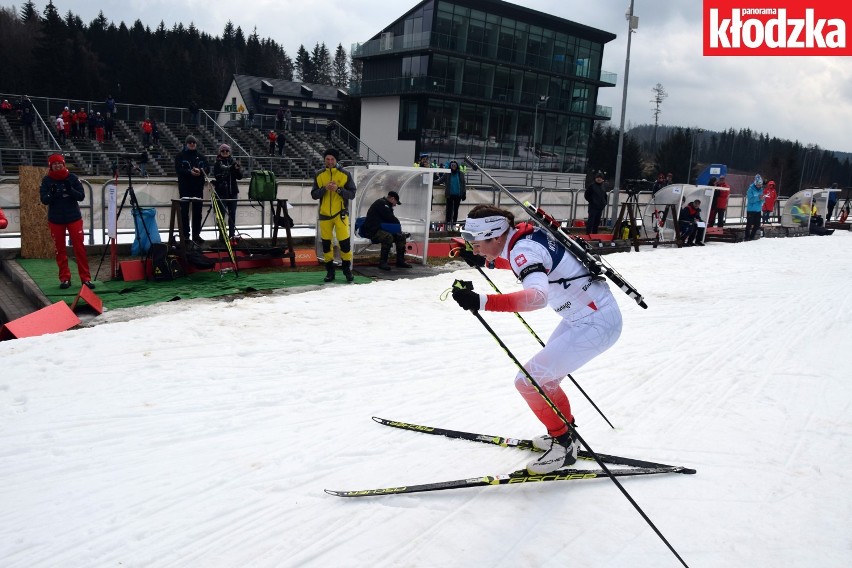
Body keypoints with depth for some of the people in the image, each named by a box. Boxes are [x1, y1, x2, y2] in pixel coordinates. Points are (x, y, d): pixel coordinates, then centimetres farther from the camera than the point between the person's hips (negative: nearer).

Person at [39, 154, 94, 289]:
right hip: (55, 220, 1)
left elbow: (81, 196, -5)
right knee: (60, 250, 6)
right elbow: (44, 200, -8)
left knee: (80, 248, -3)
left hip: (74, 217, -1)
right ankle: (65, 278, 15)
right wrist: (52, 193, -28)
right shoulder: (46, 180, -3)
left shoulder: (72, 178, -3)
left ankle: (86, 278, 0)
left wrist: (70, 190, -23)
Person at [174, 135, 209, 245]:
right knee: (184, 211, -4)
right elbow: (178, 169, -8)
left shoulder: (200, 157, 14)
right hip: (185, 187, -3)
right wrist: (190, 172, -23)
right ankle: (185, 235, 0)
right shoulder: (180, 156, 4)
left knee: (197, 211, 4)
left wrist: (200, 171, -17)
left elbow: (206, 168, 4)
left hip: (198, 187, 3)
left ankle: (196, 235, 10)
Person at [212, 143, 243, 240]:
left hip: (232, 191, 3)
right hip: (221, 192, -3)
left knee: (232, 214, 5)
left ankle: (232, 235, 11)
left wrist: (237, 169, -14)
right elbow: (216, 175, -13)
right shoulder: (217, 164, 1)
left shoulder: (234, 162, 9)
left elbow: (240, 177, 7)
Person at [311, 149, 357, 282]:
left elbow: (352, 193, -3)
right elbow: (314, 195, 1)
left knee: (344, 241, -5)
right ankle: (330, 271, 18)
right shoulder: (319, 175, 6)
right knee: (326, 243, 6)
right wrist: (324, 188, -16)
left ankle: (347, 269, 11)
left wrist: (338, 189, -18)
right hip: (325, 214, 2)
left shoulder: (345, 174, 0)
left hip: (340, 213, -2)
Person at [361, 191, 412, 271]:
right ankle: (382, 262, -28)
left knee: (401, 236, 3)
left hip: (382, 229, 11)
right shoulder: (381, 203, -12)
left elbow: (391, 219, 16)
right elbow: (391, 218, -18)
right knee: (388, 237, -36)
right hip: (372, 230, -11)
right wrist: (399, 225, -2)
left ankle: (400, 261, 4)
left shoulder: (386, 205, 20)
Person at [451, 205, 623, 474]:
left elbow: (537, 296, -44)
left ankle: (563, 444, 9)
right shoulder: (525, 234, 1)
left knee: (528, 380, -8)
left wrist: (481, 301, -51)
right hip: (586, 314, 10)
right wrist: (485, 262, 20)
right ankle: (564, 431, 36)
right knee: (543, 375, 18)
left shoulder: (523, 250, -25)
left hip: (597, 323, -10)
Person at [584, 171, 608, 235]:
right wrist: (591, 201, -7)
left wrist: (604, 202, 10)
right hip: (593, 207, -6)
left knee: (597, 222, 11)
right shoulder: (592, 185, -10)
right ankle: (588, 235, -6)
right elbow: (586, 195, -6)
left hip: (600, 207, 6)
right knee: (591, 221, -8)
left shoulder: (604, 185, 8)